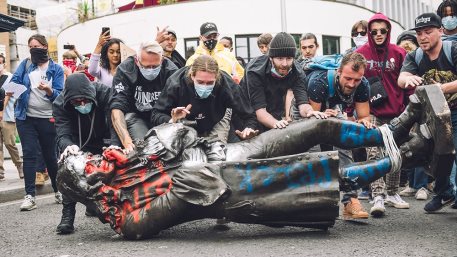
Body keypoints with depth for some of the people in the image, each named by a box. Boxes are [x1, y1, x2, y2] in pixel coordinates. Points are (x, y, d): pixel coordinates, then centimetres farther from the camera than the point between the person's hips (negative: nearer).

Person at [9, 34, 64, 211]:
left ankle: (58, 191, 25)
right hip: (26, 117, 1)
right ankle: (30, 196, -6)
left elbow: (59, 95, -6)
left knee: (50, 155, 8)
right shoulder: (25, 65, 9)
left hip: (47, 119, -1)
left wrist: (48, 90, -25)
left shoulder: (56, 69, 1)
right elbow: (15, 81, 1)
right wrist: (10, 89, -20)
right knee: (29, 154, -5)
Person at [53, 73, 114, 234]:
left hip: (103, 144, 1)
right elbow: (63, 134, -34)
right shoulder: (60, 104, -24)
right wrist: (68, 146, -60)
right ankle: (67, 216, -24)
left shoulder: (105, 93, -29)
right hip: (78, 145, -1)